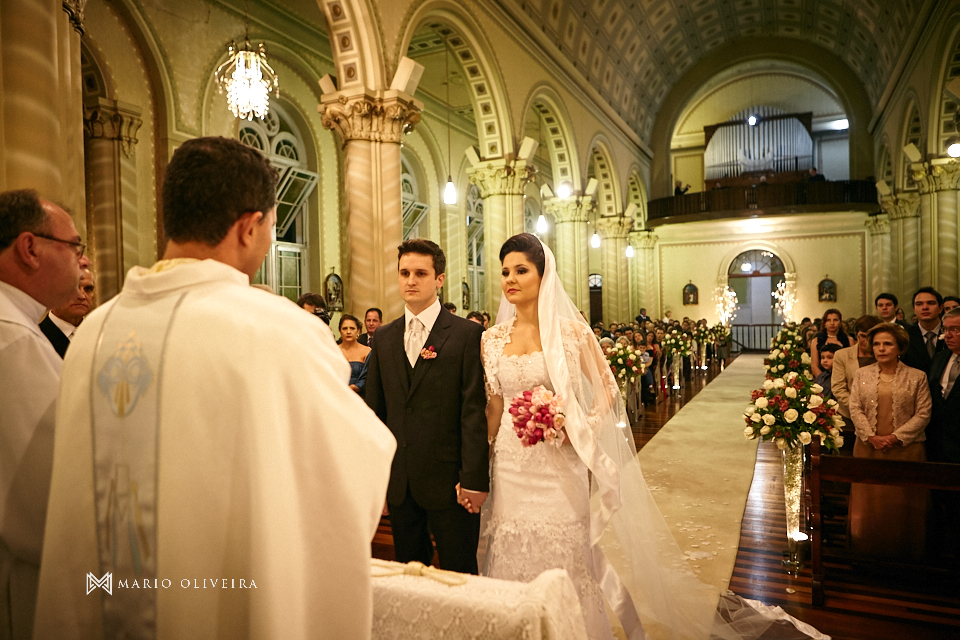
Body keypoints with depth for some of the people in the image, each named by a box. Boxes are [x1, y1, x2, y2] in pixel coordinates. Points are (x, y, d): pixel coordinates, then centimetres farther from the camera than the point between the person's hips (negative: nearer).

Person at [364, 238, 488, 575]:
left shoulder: (468, 333, -5)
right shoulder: (383, 337, 9)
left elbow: (473, 410, -10)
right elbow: (375, 410, 10)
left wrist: (474, 479, -13)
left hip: (448, 481, -4)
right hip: (398, 482, 5)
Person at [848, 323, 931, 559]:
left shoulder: (916, 377, 0)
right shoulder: (862, 375, 6)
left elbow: (923, 414, -4)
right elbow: (855, 409, 2)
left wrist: (896, 437, -13)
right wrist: (871, 437, -10)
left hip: (905, 449, -2)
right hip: (868, 448, 2)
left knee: (902, 503, 5)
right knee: (869, 502, 7)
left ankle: (902, 553, 18)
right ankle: (869, 551, 19)